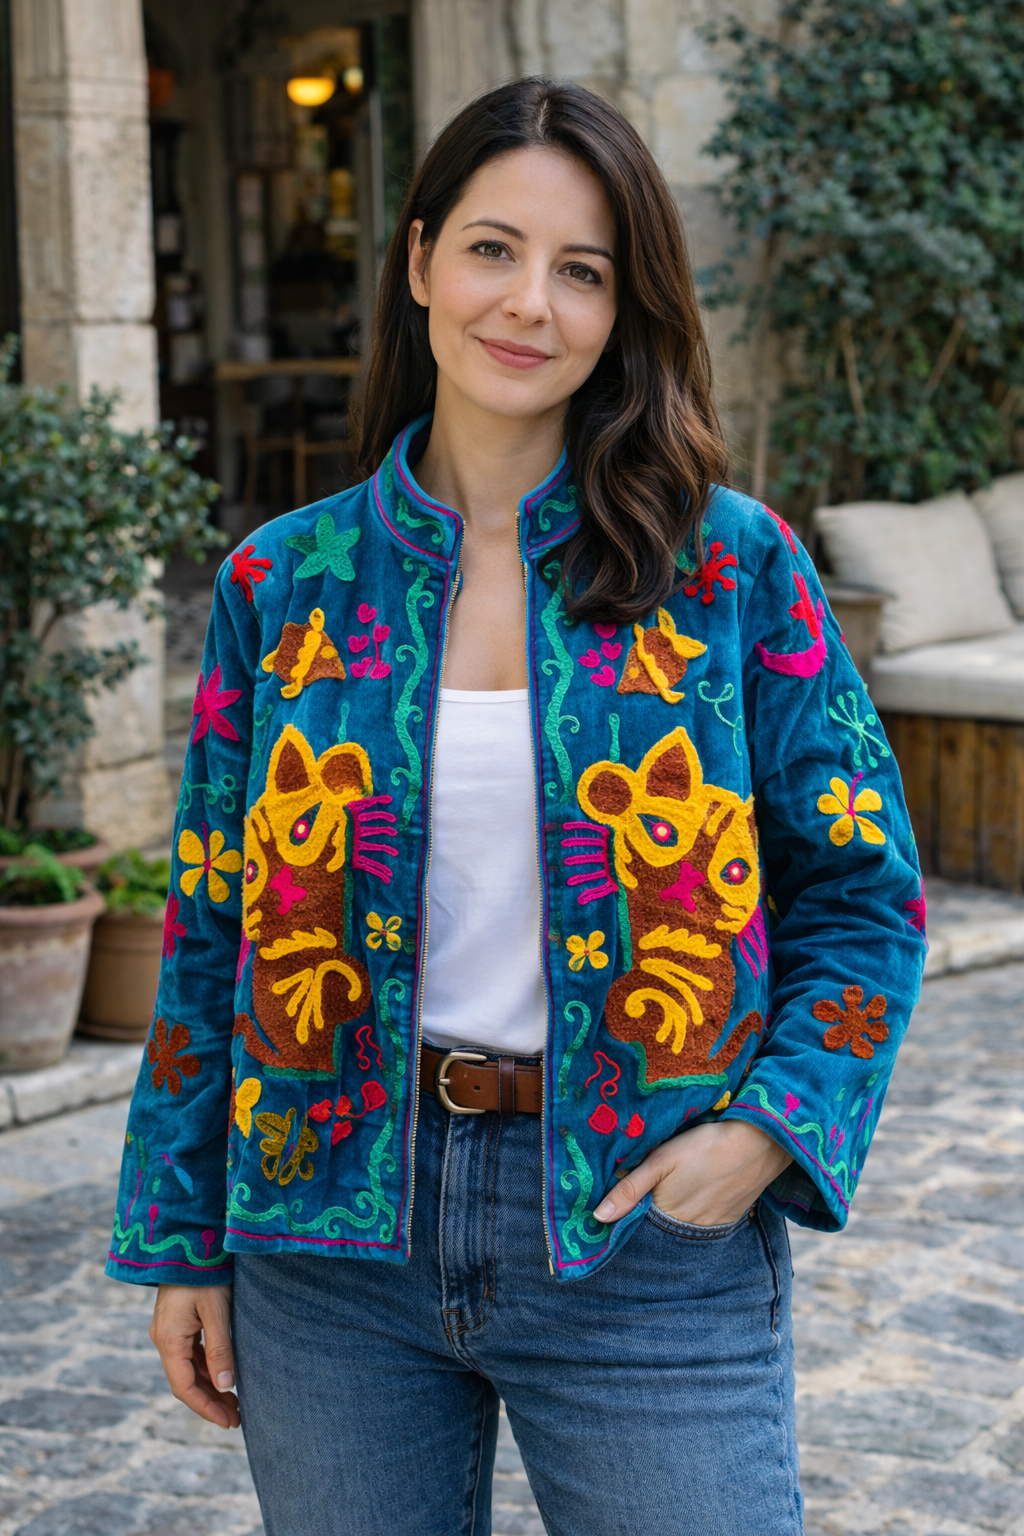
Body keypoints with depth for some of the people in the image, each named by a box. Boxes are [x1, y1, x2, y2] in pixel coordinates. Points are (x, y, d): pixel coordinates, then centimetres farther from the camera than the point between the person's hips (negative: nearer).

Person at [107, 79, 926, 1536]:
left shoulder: (730, 563, -3)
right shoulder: (286, 581, 2)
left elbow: (865, 893, 2)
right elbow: (211, 922, 6)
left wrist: (773, 1128, -12)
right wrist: (181, 1242, 5)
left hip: (641, 1237, -1)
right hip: (335, 1237, 2)